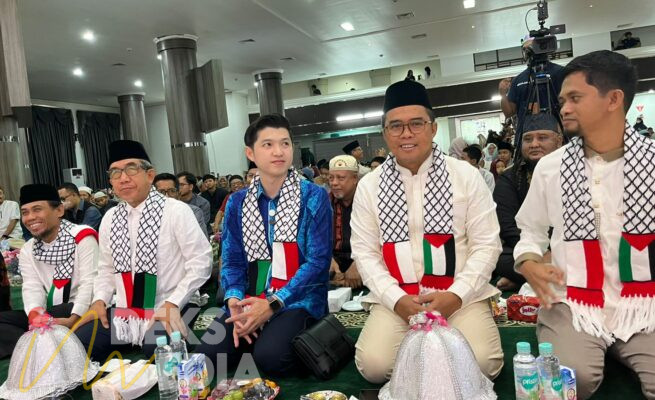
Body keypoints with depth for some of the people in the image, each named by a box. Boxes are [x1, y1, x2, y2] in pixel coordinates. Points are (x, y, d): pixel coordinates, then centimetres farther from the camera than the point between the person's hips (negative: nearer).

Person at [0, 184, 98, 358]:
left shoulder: (82, 237, -8)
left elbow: (89, 283, -15)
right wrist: (35, 314, -23)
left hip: (81, 312, -6)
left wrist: (73, 319, -28)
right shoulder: (27, 251, 12)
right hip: (50, 316, 6)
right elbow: (32, 288, 0)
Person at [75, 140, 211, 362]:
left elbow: (200, 261, -11)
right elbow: (106, 268, 19)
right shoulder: (110, 218, 9)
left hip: (165, 313, -6)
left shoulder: (176, 211, -11)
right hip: (122, 313, 6)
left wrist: (173, 304, -17)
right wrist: (100, 299, 1)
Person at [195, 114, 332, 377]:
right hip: (249, 302, 4)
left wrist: (272, 305, -19)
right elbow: (233, 261, 6)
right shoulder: (237, 203, 7)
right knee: (206, 356, -15)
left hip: (297, 301, -3)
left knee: (269, 357, -28)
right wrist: (235, 301, -15)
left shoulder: (314, 197, -6)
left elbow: (318, 261, -11)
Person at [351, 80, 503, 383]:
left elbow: (486, 244, -1)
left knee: (481, 365, -22)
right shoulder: (369, 186, 3)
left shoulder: (466, 176, 1)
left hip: (461, 296, 0)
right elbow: (364, 252, 1)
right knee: (374, 365, -19)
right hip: (395, 298, 1)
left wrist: (456, 295, -14)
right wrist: (397, 299, -13)